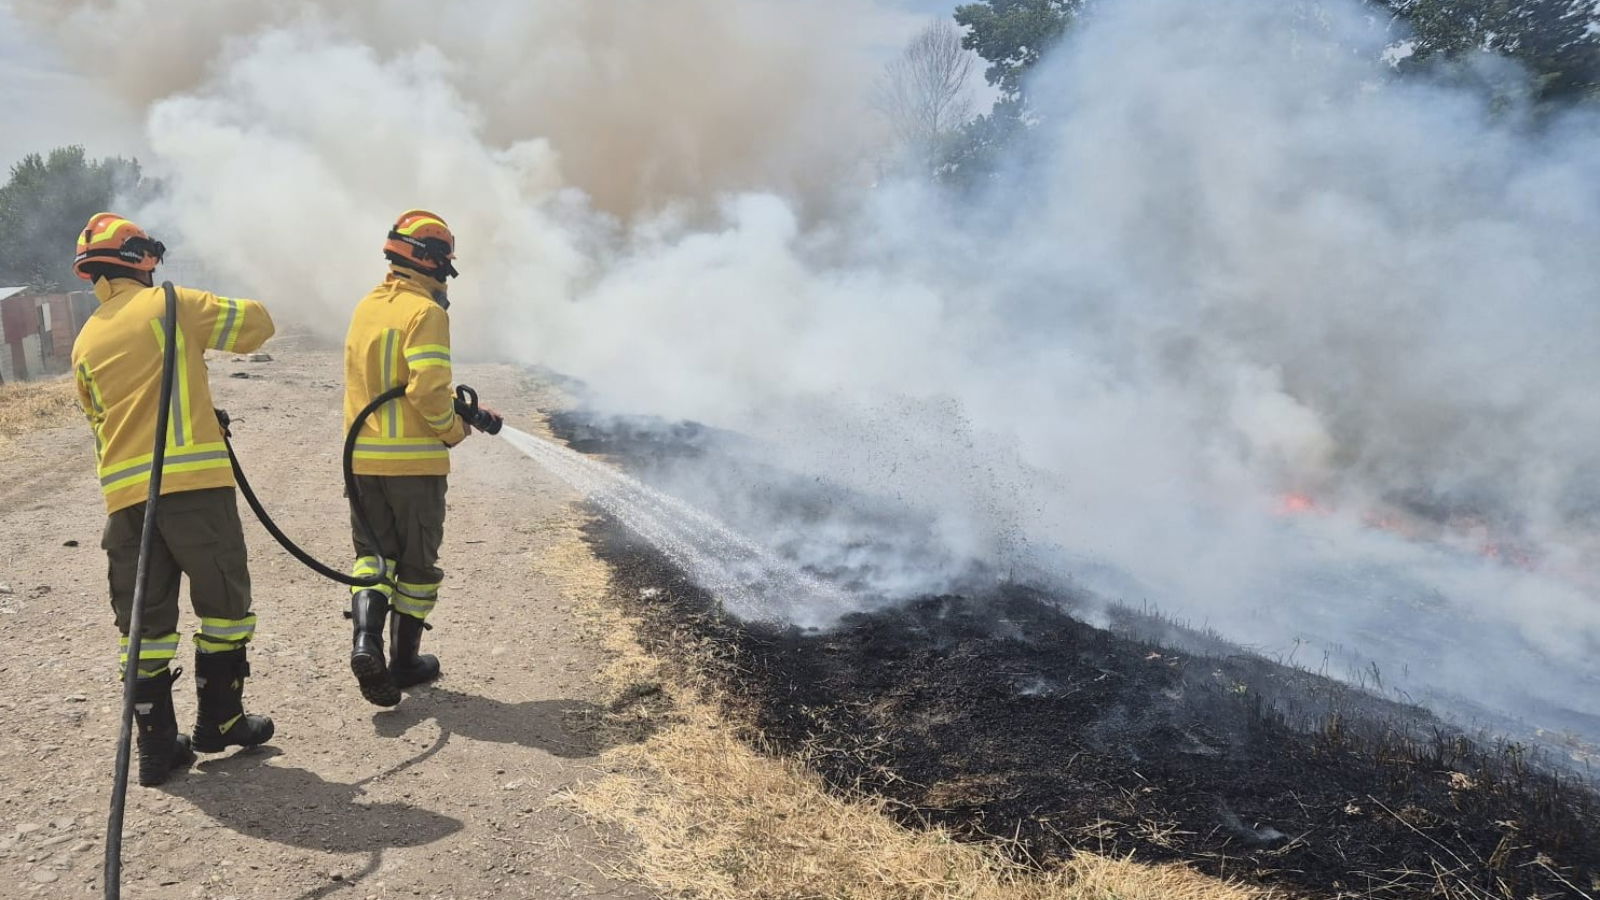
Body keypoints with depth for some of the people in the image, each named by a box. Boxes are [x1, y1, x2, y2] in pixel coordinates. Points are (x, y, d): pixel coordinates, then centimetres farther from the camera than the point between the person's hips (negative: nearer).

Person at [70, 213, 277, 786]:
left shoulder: (85, 341, 16)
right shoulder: (170, 306, 0)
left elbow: (99, 418, 23)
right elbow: (257, 322, 6)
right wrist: (205, 329, 25)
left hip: (123, 496, 5)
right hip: (194, 484, -5)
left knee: (145, 622, 10)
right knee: (225, 605, 10)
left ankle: (157, 746, 13)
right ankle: (219, 722, 17)